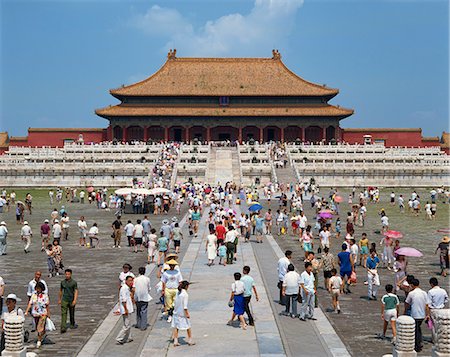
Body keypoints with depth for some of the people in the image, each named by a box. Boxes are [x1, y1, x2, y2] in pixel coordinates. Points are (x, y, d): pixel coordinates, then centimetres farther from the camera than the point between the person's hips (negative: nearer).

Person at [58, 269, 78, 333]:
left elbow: (76, 291, -11)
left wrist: (75, 300, -23)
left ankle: (72, 324, 34)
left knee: (72, 313, 13)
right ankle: (63, 328, -18)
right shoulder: (63, 282, 5)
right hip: (64, 300, 1)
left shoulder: (74, 282, -5)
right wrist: (59, 299, 19)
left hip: (71, 301, -1)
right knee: (63, 313, -11)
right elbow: (60, 291, 16)